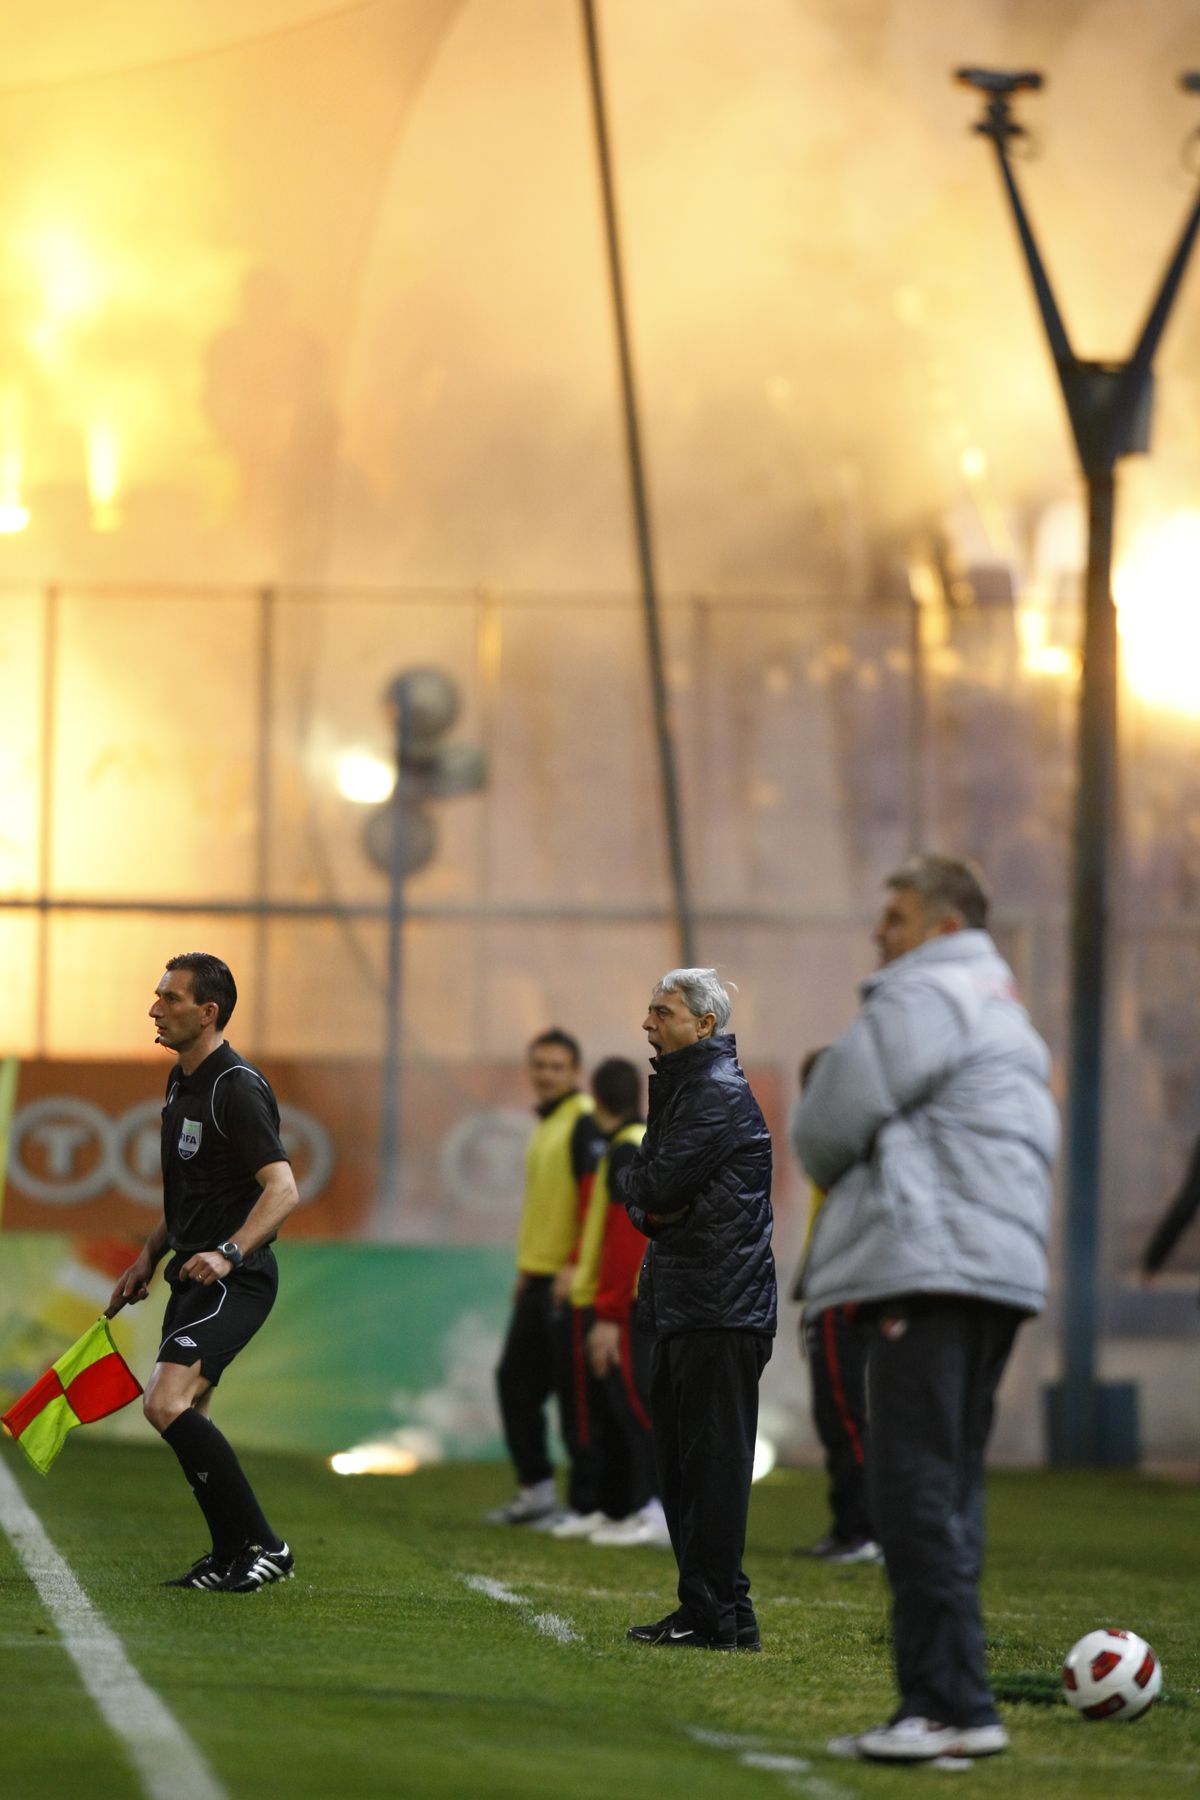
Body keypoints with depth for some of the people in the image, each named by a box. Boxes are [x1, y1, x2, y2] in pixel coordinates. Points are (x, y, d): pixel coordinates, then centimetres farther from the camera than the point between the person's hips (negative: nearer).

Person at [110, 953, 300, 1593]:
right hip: (193, 1274, 10)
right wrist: (150, 1255, 21)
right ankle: (229, 1557, 24)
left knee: (167, 1405, -21)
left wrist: (228, 1253, -37)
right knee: (183, 1419, 13)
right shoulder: (181, 1080, 13)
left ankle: (263, 1546, -16)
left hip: (233, 1278, -10)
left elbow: (282, 1189, -25)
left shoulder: (237, 1088, -17)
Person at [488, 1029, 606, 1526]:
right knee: (515, 1381, 12)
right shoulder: (545, 1126, 19)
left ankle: (586, 1502, -3)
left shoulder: (584, 1124, -11)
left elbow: (597, 1200, -19)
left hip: (569, 1283, -10)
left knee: (575, 1390, -7)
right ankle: (536, 1490, 20)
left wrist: (576, 1266, -23)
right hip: (537, 1281, 10)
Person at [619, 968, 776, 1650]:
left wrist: (630, 1180, 2)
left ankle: (719, 1614, -8)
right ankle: (705, 1609, 17)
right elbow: (649, 1192, 17)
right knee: (682, 1460, 12)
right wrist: (648, 1204, -5)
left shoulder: (719, 1094, -12)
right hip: (684, 1305, 10)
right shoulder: (682, 1085, 20)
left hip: (721, 1307, -10)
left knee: (714, 1459, -9)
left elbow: (661, 1185, -19)